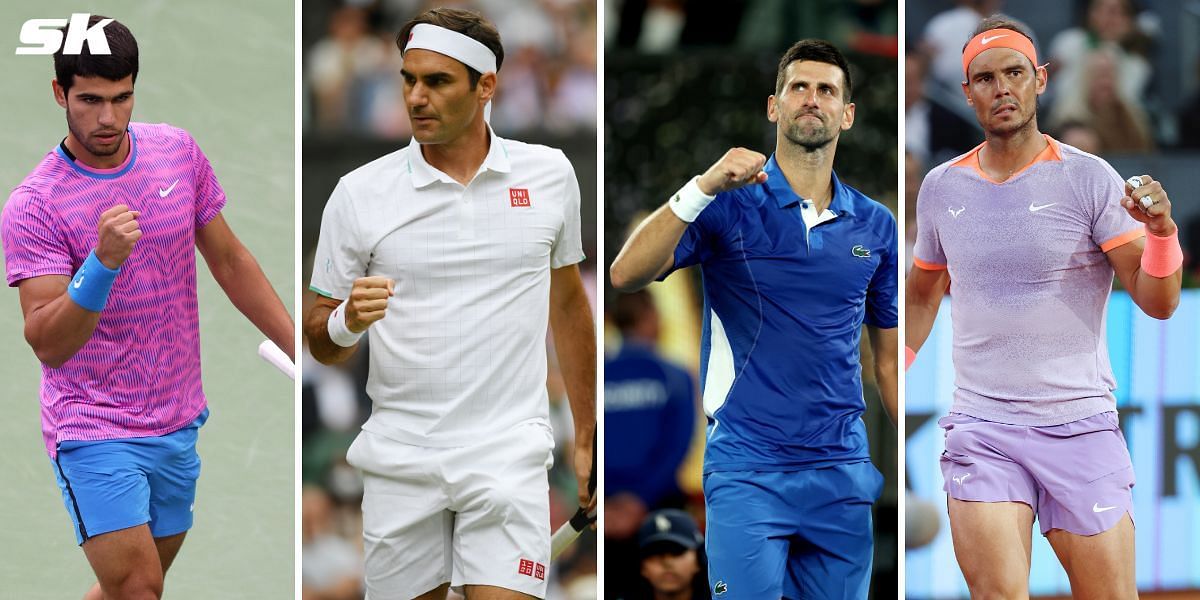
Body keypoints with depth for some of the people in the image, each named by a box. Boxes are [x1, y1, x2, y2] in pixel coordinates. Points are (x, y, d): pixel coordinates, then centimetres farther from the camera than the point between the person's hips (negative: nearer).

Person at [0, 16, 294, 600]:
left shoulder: (178, 152, 0)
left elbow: (229, 260, 13)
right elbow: (47, 345, -23)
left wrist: (300, 350, 10)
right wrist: (102, 262, -38)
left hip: (178, 422, 6)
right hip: (93, 432, -6)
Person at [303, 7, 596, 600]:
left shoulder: (549, 175, 5)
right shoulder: (359, 192, 0)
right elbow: (321, 342, 5)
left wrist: (586, 437, 19)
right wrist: (348, 322, -18)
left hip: (508, 456, 0)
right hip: (400, 458, 0)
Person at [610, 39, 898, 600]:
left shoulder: (876, 226, 10)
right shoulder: (731, 205, -1)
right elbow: (626, 274, -15)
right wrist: (703, 188, -26)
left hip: (842, 472, 4)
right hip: (747, 470, -4)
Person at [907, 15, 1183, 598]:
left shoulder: (1089, 179, -3)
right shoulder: (940, 188, 8)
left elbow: (1157, 303, -7)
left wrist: (1162, 230, -25)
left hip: (1081, 425, -2)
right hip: (981, 431, 2)